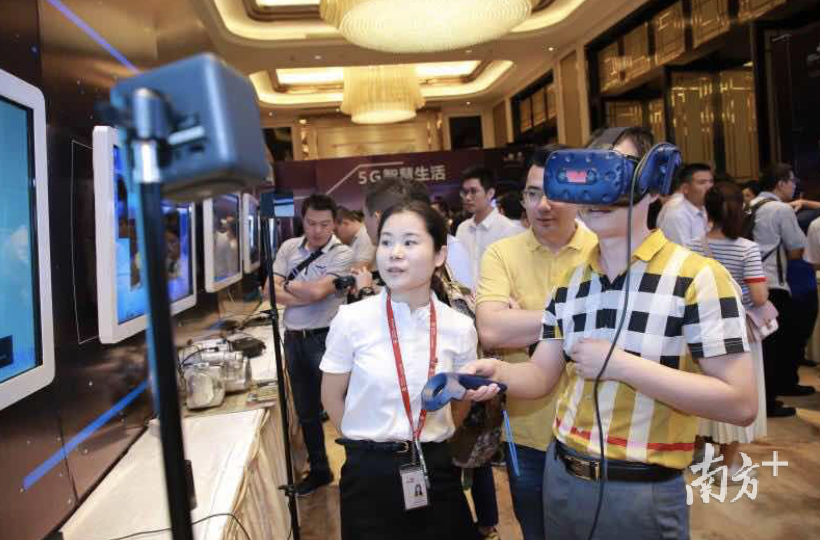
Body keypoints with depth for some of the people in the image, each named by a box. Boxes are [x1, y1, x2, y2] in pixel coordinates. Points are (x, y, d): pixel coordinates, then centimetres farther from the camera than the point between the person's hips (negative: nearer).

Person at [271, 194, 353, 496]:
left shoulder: (342, 253, -11)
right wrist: (307, 297, -14)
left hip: (324, 339, -6)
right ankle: (319, 470, 36)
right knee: (305, 411, 18)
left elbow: (317, 291, -21)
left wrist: (288, 285, -4)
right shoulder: (289, 248, 5)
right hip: (293, 338, 6)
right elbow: (271, 291, -3)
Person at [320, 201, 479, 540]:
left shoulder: (460, 328, -7)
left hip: (436, 469, 2)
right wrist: (370, 443, 8)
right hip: (370, 472, -1)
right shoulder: (351, 320, -12)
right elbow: (332, 397, 1)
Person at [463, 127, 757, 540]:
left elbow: (741, 403, -17)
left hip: (643, 493, -5)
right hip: (562, 476, 5)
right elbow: (542, 375, 6)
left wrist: (622, 365, -23)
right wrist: (498, 372, -16)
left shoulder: (698, 277, -13)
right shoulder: (568, 283, 5)